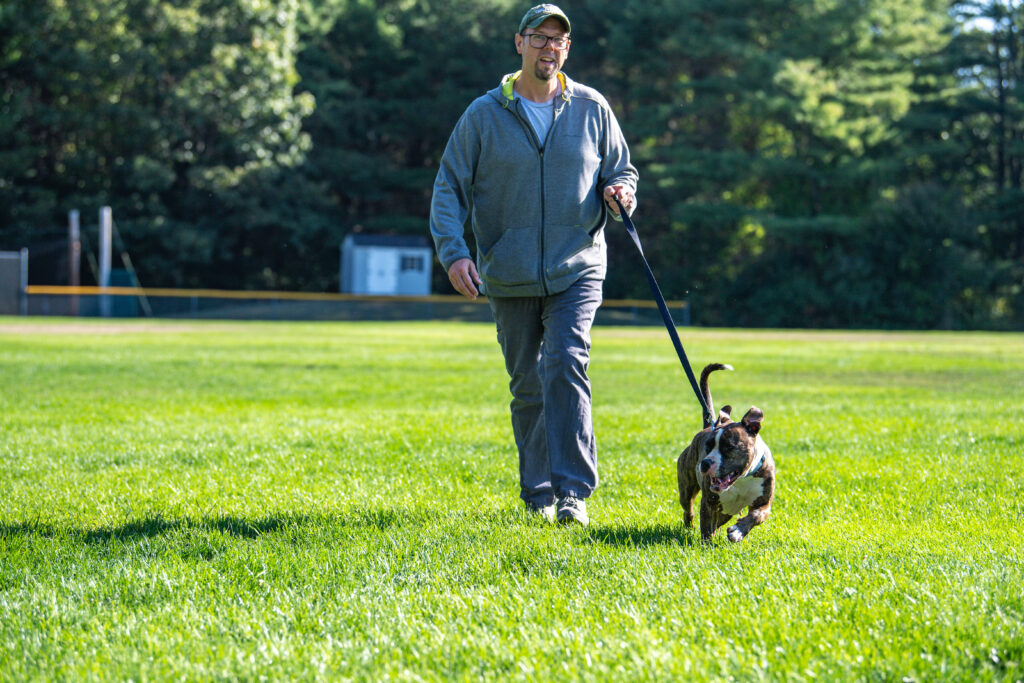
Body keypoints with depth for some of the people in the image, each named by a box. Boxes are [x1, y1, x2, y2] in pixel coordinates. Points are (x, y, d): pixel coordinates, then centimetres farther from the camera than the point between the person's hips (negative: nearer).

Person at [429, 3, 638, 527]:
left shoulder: (591, 109, 5)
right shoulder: (483, 115, 1)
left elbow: (622, 170, 16)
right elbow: (449, 188, 2)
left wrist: (619, 192, -8)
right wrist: (453, 251, -13)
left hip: (577, 269, -1)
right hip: (510, 277, 1)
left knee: (565, 365, -19)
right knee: (528, 386, 8)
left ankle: (573, 492, -20)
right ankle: (538, 493, 21)